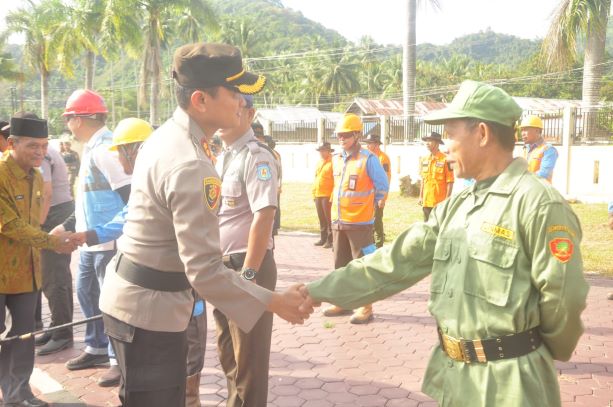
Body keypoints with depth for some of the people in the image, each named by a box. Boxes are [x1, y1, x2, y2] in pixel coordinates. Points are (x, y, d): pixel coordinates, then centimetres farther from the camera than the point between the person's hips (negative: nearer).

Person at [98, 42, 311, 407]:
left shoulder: (166, 135, 5)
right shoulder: (192, 166, -27)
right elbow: (205, 271, -27)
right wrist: (276, 302, -19)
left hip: (134, 297, 10)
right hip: (150, 309, -10)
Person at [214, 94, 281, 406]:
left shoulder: (256, 157, -16)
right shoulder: (223, 157, 12)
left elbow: (264, 216, -24)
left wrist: (247, 274, -25)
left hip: (247, 266, -9)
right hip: (222, 266, 9)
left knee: (248, 354, 4)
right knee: (227, 349, 22)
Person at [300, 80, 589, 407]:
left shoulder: (538, 204, -17)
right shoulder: (455, 207, 8)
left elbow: (563, 298, -16)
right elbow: (398, 261, 7)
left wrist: (547, 352, 3)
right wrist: (322, 290, 4)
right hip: (452, 372, 7)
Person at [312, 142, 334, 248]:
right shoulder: (319, 163, 16)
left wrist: (333, 196, -18)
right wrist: (314, 193, 15)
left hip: (328, 196, -8)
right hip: (318, 195, 8)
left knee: (329, 218, -2)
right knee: (321, 218, 13)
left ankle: (330, 240, 3)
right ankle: (323, 238, 22)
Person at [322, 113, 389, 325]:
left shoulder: (368, 159, -11)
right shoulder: (336, 159, 9)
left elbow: (382, 187, -5)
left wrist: (370, 205, 2)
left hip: (360, 222, -7)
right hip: (338, 221, 7)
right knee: (341, 265, 14)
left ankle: (366, 308, 7)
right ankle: (343, 302, 27)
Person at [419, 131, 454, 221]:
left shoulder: (445, 160, -9)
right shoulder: (424, 160, 11)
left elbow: (450, 181, -9)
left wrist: (447, 199, -12)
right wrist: (421, 196, 15)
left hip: (440, 202, -6)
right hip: (427, 201, 6)